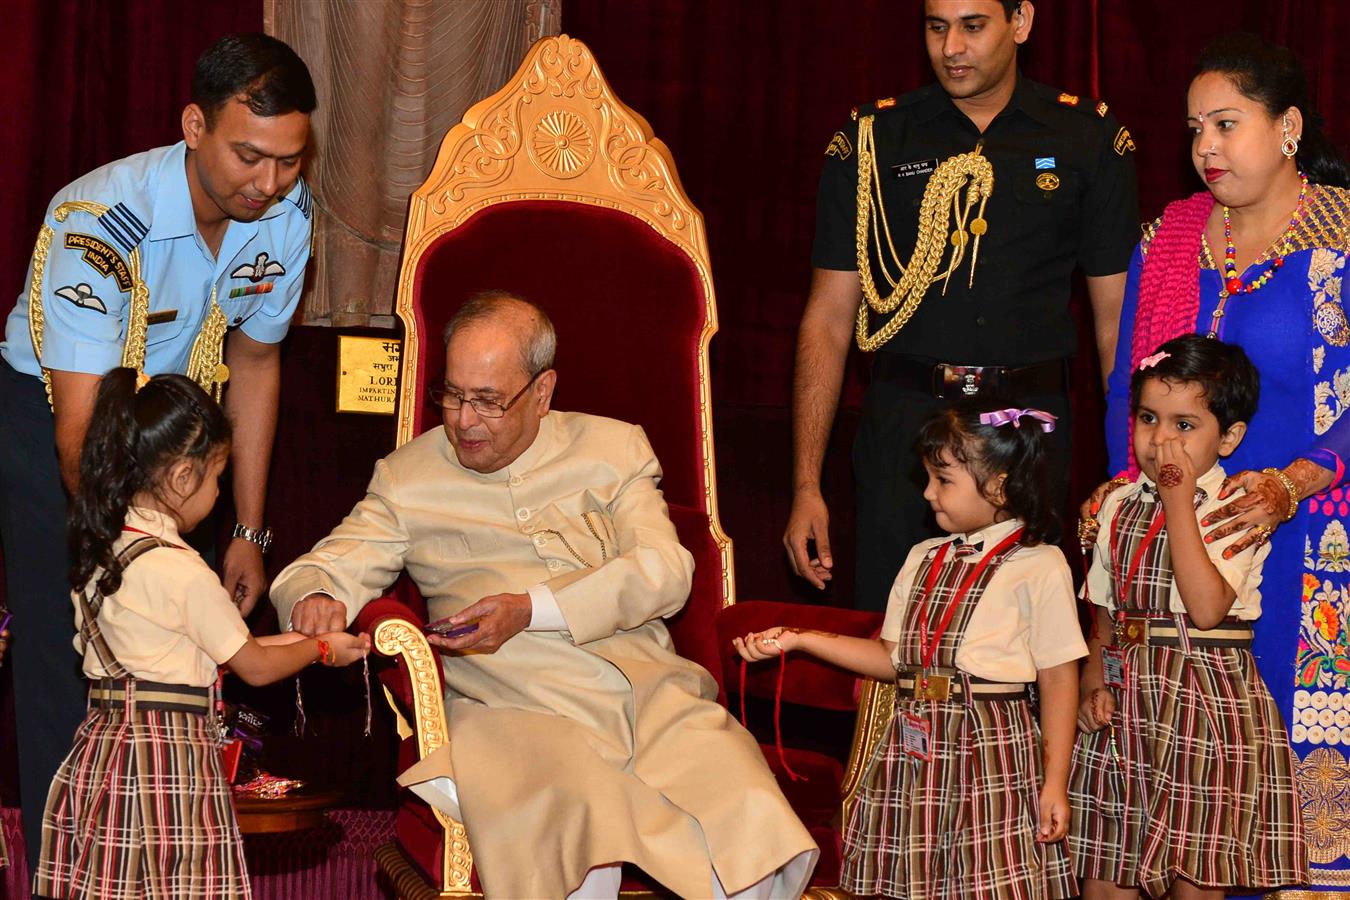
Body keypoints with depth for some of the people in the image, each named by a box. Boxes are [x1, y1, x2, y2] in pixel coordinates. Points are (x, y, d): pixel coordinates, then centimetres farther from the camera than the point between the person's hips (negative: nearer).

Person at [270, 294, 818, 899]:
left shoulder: (614, 449, 17)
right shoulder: (407, 476, 18)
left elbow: (663, 572, 3)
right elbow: (332, 565, 14)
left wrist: (530, 610, -10)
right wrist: (312, 597, -13)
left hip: (648, 689, 1)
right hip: (513, 710, -1)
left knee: (754, 838, -27)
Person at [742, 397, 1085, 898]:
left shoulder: (1038, 567, -5)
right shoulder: (924, 560, 14)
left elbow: (1059, 679, -6)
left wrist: (1055, 782, -9)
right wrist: (799, 641, 9)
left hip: (991, 752, -6)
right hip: (915, 749, 6)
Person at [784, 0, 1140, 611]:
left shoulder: (1089, 142, 5)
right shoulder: (871, 142, 5)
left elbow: (1118, 318, 6)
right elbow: (828, 319, 4)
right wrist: (806, 486, -2)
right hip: (902, 422, 0)